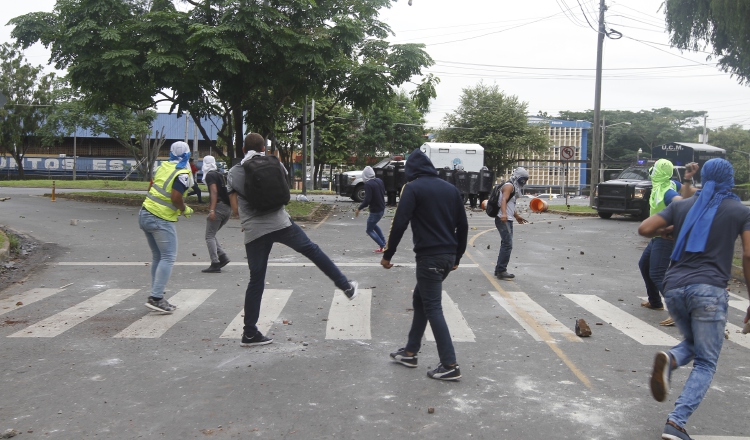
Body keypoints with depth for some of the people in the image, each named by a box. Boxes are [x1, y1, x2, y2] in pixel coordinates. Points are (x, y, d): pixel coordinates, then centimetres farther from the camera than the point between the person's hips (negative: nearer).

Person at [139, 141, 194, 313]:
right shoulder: (183, 174, -13)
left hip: (145, 214, 8)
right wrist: (185, 210, -4)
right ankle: (156, 298, -9)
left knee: (157, 257, 14)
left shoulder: (162, 167, 10)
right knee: (168, 257, -3)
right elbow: (176, 197, -22)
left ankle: (157, 296, 17)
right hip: (162, 220, -8)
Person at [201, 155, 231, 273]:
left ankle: (215, 264, -11)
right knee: (211, 235, 17)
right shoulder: (219, 174, 21)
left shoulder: (210, 175, -4)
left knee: (210, 236, -5)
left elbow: (214, 192, -16)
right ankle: (222, 257, 5)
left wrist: (212, 210, -23)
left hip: (219, 206, -9)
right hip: (228, 208, 9)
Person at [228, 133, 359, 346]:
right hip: (280, 223, -1)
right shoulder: (275, 165, 8)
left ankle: (250, 333, 13)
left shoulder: (233, 173, 10)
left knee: (256, 282, 7)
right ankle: (346, 286, 20)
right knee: (312, 250, 16)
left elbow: (235, 209, 11)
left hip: (253, 232, 2)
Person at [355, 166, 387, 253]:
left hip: (375, 211, -8)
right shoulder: (379, 181, 3)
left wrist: (359, 209, -15)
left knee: (369, 230, 8)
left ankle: (382, 247, 2)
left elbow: (367, 200, -26)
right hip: (382, 209, 8)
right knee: (373, 224, 30)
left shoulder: (368, 184, -21)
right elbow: (384, 193, 15)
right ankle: (383, 242, 28)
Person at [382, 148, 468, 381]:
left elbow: (399, 223, -13)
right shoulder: (451, 188, 13)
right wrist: (457, 256, 21)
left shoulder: (413, 188, -6)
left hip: (429, 256, -7)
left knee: (432, 308, -3)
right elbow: (463, 225, 14)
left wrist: (388, 254, -5)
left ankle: (450, 365, -4)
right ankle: (410, 351, 27)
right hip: (448, 255, 8)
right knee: (420, 300, 20)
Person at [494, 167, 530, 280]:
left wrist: (517, 217, 45)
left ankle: (499, 270, 20)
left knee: (506, 245, 14)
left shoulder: (514, 188, 23)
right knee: (507, 245, -14)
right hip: (503, 220, -11)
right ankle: (501, 271, -13)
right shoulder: (509, 186, -9)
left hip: (507, 220, 11)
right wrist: (504, 214, -43)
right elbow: (504, 200, -27)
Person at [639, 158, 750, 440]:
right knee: (705, 363, 4)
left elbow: (644, 229, 5)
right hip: (709, 290, -3)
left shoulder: (681, 206, 14)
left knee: (692, 343, 26)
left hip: (674, 286, 4)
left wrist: (665, 231, 26)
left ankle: (669, 359, -10)